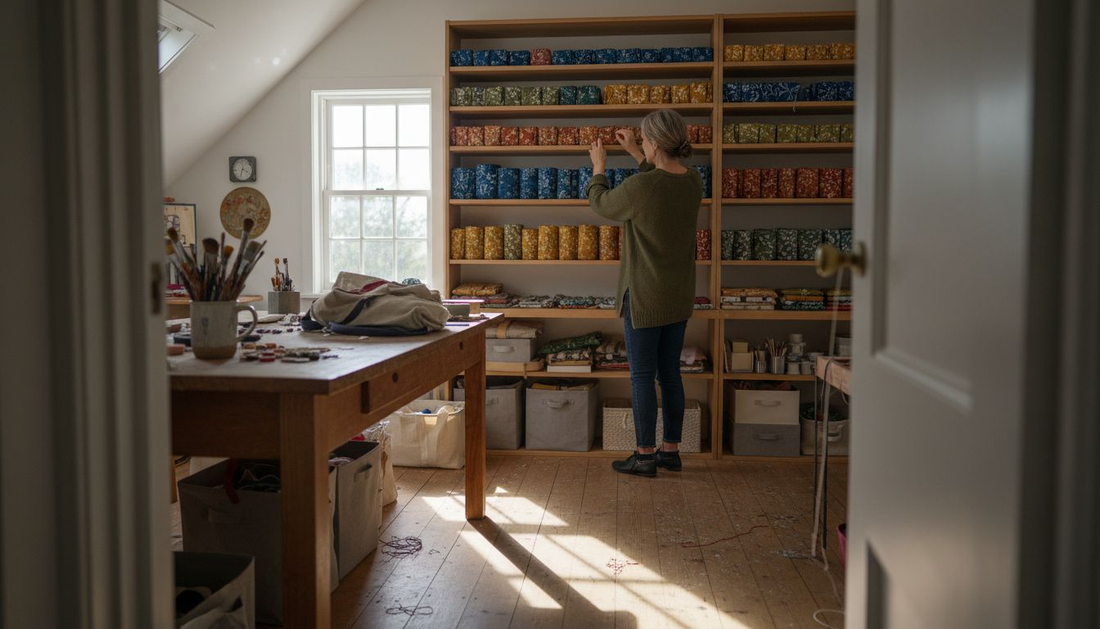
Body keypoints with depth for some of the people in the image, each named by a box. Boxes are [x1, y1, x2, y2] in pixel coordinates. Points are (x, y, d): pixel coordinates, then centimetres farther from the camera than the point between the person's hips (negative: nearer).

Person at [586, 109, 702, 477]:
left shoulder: (640, 187, -21)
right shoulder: (693, 182, 0)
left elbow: (600, 203, -2)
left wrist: (598, 167, 15)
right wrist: (634, 153, 29)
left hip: (645, 297, -7)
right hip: (680, 297, 7)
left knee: (642, 376, 3)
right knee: (670, 373, 15)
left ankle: (645, 456, 12)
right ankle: (671, 450, 24)